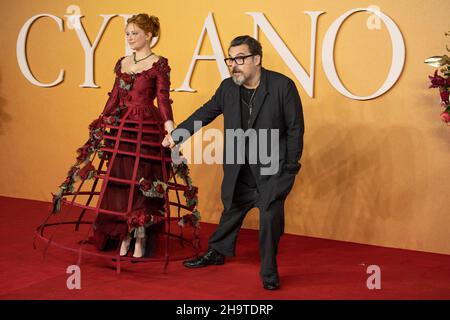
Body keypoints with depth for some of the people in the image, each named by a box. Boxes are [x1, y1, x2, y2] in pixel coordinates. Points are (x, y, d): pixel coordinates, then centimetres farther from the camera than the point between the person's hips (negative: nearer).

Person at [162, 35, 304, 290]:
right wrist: (177, 134, 8)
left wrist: (291, 169, -9)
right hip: (239, 168, 4)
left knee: (271, 217, -4)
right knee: (232, 210, 18)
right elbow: (206, 112, 12)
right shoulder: (228, 87, -1)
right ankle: (217, 253, 39)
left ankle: (269, 272, 13)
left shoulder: (283, 85, -15)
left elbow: (295, 129, -10)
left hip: (272, 168, -4)